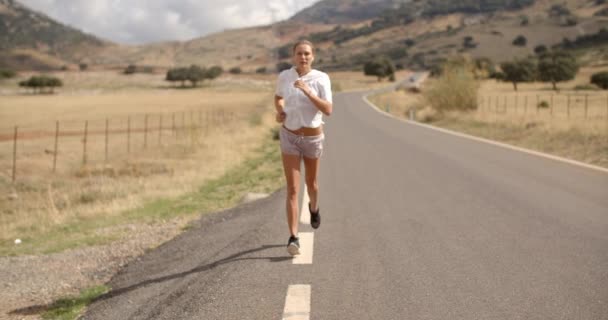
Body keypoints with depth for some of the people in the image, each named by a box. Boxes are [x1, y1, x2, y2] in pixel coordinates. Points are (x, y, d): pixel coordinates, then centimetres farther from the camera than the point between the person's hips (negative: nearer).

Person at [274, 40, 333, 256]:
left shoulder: (321, 78, -13)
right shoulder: (284, 76, -4)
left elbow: (328, 111, -22)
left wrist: (307, 91, -32)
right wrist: (280, 112, -5)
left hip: (313, 137, 0)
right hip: (289, 137, 1)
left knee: (311, 183, 21)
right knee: (292, 189, -10)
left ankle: (314, 207, 56)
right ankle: (293, 238, -11)